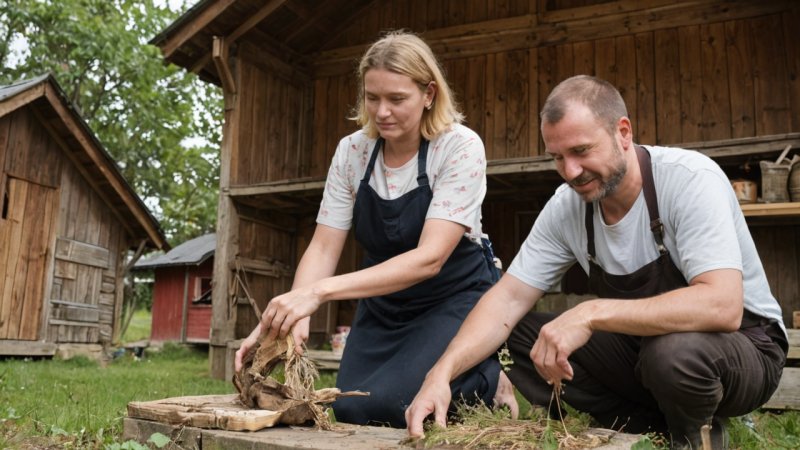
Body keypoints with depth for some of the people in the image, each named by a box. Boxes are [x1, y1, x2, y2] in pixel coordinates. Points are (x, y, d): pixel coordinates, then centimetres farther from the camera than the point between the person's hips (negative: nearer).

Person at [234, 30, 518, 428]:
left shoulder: (460, 147, -21)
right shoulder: (351, 152, -7)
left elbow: (430, 258, -29)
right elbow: (323, 248, -9)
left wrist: (320, 291, -40)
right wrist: (294, 311, -31)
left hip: (455, 298, -5)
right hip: (384, 301, 5)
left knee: (387, 405, -22)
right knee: (346, 410, -7)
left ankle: (488, 380, 7)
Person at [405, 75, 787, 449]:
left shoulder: (690, 179, -24)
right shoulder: (566, 206, -9)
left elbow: (722, 306, -35)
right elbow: (509, 298, -10)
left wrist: (591, 313, -41)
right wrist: (442, 373, -25)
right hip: (644, 344, 5)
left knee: (673, 352, -38)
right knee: (516, 337, -8)